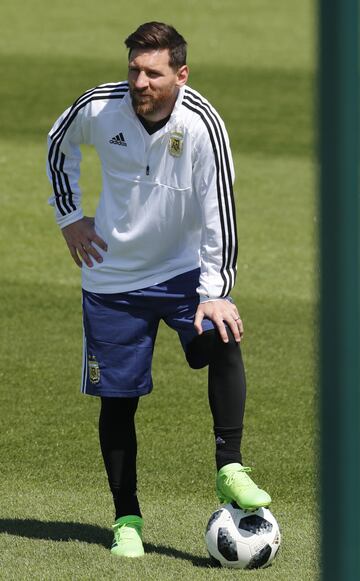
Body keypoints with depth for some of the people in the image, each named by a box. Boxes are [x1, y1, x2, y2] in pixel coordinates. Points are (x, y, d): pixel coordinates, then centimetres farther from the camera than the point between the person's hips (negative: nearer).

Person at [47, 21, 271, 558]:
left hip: (183, 268, -1)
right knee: (117, 401, 3)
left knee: (223, 342, -28)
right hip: (112, 277, 1)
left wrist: (216, 294, -28)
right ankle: (127, 520, 16)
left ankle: (229, 469, -21)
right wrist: (69, 216, 5)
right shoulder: (99, 108, -14)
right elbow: (59, 145, 10)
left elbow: (219, 212, -20)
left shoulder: (202, 124, -21)